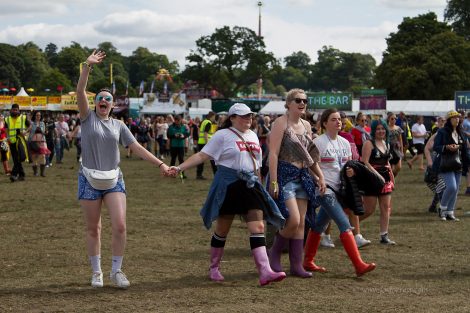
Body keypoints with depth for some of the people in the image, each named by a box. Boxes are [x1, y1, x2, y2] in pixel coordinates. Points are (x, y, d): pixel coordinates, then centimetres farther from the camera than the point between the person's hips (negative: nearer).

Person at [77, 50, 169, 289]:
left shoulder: (118, 126, 9)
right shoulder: (88, 118, 1)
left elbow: (137, 148, 6)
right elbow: (80, 92, -12)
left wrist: (160, 164, -2)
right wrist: (88, 66, -23)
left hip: (114, 179, 2)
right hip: (90, 180, -2)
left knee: (119, 226, -9)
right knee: (93, 229, 5)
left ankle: (116, 271, 5)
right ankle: (96, 272, 18)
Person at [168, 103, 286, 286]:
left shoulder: (253, 136, 14)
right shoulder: (223, 135, -5)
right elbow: (202, 155, -9)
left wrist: (255, 180, 21)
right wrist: (180, 168, -17)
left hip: (250, 184, 5)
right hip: (228, 185, -5)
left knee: (258, 227, -8)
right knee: (222, 230, 5)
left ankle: (265, 272, -15)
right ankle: (214, 269, 23)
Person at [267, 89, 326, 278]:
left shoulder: (306, 125, 13)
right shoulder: (281, 123, -9)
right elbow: (273, 153, -14)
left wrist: (320, 176, 13)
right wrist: (273, 181, -20)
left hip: (302, 176, 8)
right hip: (285, 175, -8)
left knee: (301, 222, 4)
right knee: (293, 219, -16)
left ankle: (296, 264, 9)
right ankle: (274, 254, 5)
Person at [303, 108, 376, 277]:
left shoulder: (344, 143, 11)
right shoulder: (318, 142, -9)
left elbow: (347, 164, 20)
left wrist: (350, 171, -3)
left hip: (338, 189, 7)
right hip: (325, 189, -7)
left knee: (319, 225, 16)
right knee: (345, 224, -16)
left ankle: (308, 261, 28)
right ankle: (359, 265, -21)